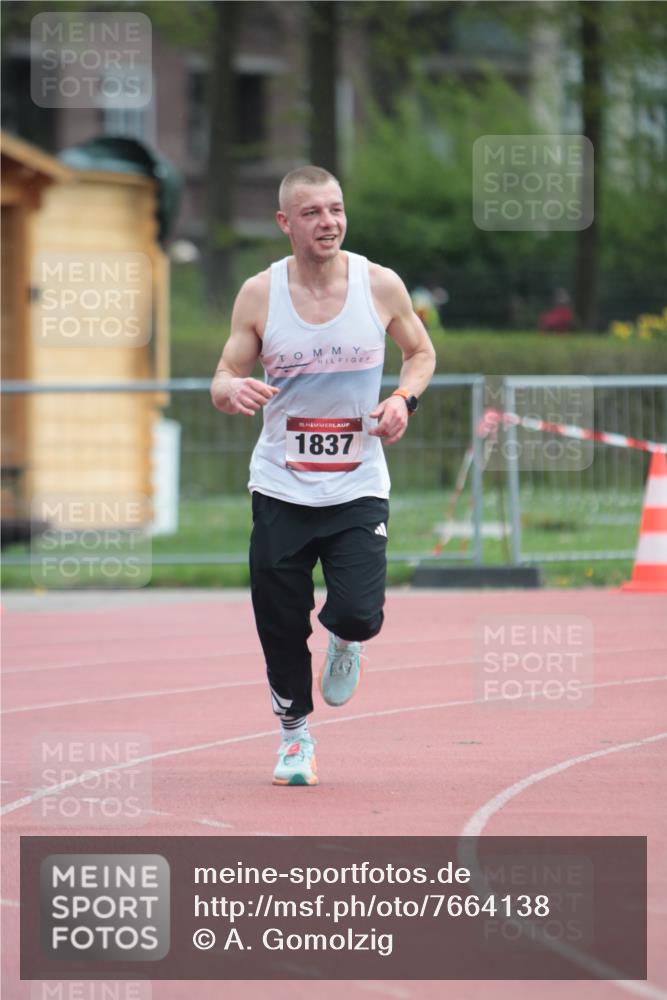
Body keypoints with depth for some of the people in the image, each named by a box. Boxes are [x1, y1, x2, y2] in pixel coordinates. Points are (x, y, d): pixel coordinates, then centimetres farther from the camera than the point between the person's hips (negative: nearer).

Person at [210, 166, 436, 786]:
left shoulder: (381, 286, -4)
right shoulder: (259, 294, -4)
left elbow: (421, 352, 13)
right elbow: (224, 379, 2)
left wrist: (404, 399, -8)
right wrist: (233, 391, -22)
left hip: (358, 486, 0)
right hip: (280, 487, 1)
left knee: (359, 614, -15)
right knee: (280, 625, 2)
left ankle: (344, 641, 23)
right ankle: (295, 730, 26)